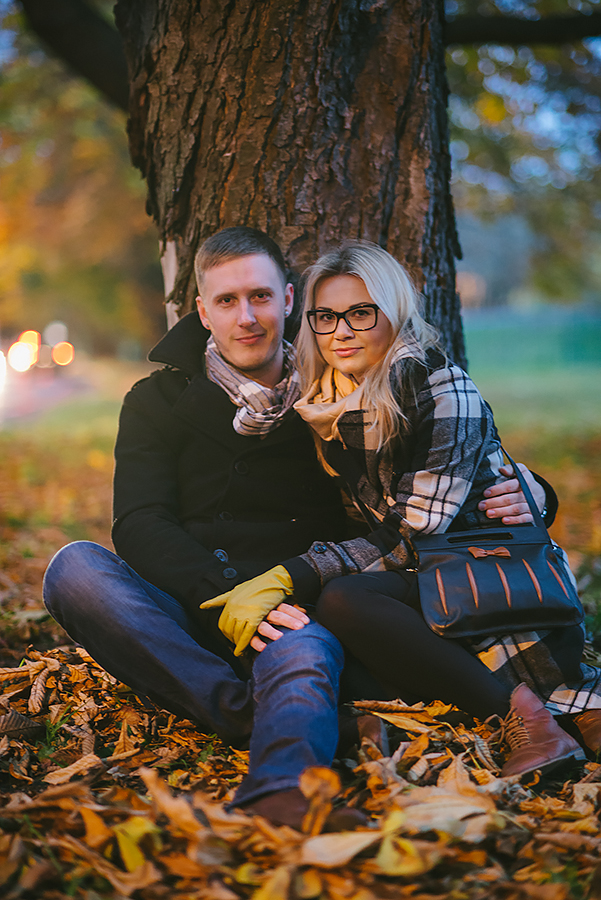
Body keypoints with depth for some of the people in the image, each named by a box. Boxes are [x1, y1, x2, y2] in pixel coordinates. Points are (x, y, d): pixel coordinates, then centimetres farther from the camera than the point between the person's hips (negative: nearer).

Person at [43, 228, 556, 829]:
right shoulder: (157, 402, 13)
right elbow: (141, 526, -2)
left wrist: (520, 494, -7)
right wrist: (229, 597, -20)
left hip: (298, 612, -1)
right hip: (187, 625, 2)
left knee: (300, 657, -37)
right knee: (75, 566, -27)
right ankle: (249, 715, -34)